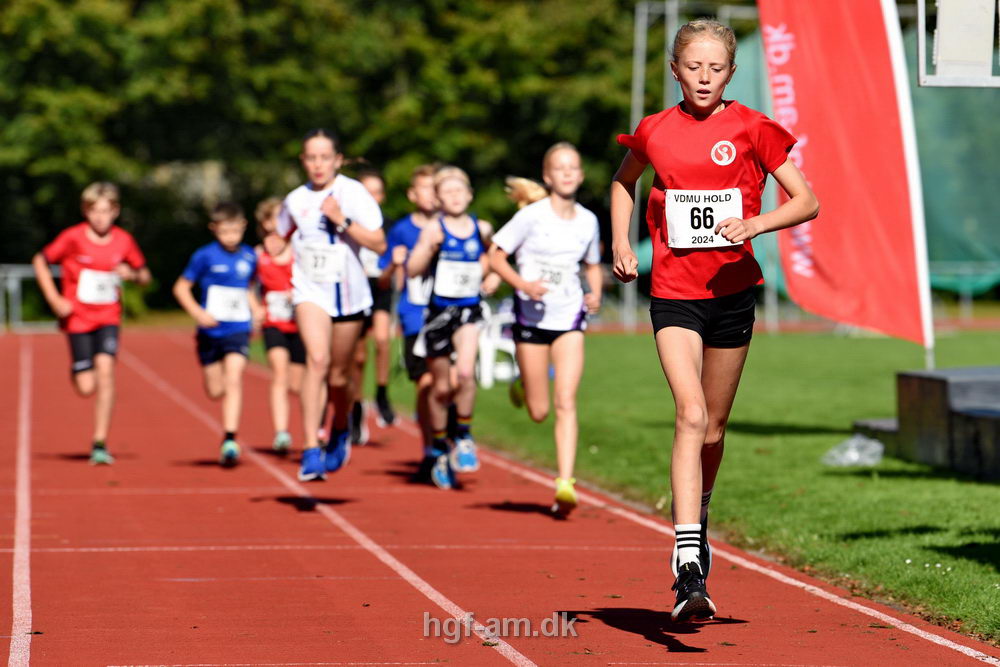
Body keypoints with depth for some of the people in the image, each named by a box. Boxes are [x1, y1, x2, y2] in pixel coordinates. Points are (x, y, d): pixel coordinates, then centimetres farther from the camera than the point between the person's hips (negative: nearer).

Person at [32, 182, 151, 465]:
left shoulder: (124, 241, -2)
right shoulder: (73, 238, -8)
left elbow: (145, 276, 11)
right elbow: (40, 261, 3)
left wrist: (133, 274, -13)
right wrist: (54, 298, -7)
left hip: (108, 317, 1)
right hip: (78, 318, -1)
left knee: (105, 369, -22)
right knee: (86, 387, -6)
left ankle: (100, 444, -16)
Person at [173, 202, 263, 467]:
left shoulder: (249, 257, 4)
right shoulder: (205, 256, -6)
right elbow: (181, 288, -1)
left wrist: (256, 309, 6)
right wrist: (197, 312, -15)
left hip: (239, 330, 1)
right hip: (211, 332, -1)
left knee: (233, 378, -19)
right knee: (215, 391, 6)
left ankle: (230, 440, -21)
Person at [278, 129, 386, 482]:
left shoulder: (353, 192, -8)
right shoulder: (295, 200, 2)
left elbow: (379, 243, -15)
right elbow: (279, 241, 21)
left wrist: (343, 220, -24)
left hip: (349, 293, 0)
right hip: (310, 291, 0)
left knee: (338, 376, 11)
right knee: (317, 359, -23)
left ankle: (340, 432, 43)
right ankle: (311, 450, -27)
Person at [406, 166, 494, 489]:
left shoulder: (482, 229, 4)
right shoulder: (434, 229, -6)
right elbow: (412, 270, -16)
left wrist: (491, 277, 10)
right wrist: (429, 246, -30)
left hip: (469, 311, 1)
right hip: (439, 312, -1)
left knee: (465, 372, -23)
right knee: (441, 387, 8)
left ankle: (463, 437, -2)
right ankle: (439, 451, 26)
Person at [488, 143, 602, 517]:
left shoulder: (588, 221, 4)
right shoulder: (532, 216, -9)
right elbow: (495, 255, -6)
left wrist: (596, 293, 0)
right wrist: (522, 283, -21)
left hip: (570, 319, 2)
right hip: (532, 317, -2)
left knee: (566, 402, -12)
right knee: (538, 412, 5)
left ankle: (565, 484, -16)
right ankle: (522, 384, 42)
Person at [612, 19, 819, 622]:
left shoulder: (751, 129, -2)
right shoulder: (655, 132, 3)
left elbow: (807, 202, -2)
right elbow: (625, 180, 25)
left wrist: (754, 223, -18)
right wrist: (621, 242, 12)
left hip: (733, 289, 1)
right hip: (673, 292, -1)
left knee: (713, 427, 12)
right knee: (691, 414, -19)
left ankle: (695, 514, 42)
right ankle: (689, 569, -26)